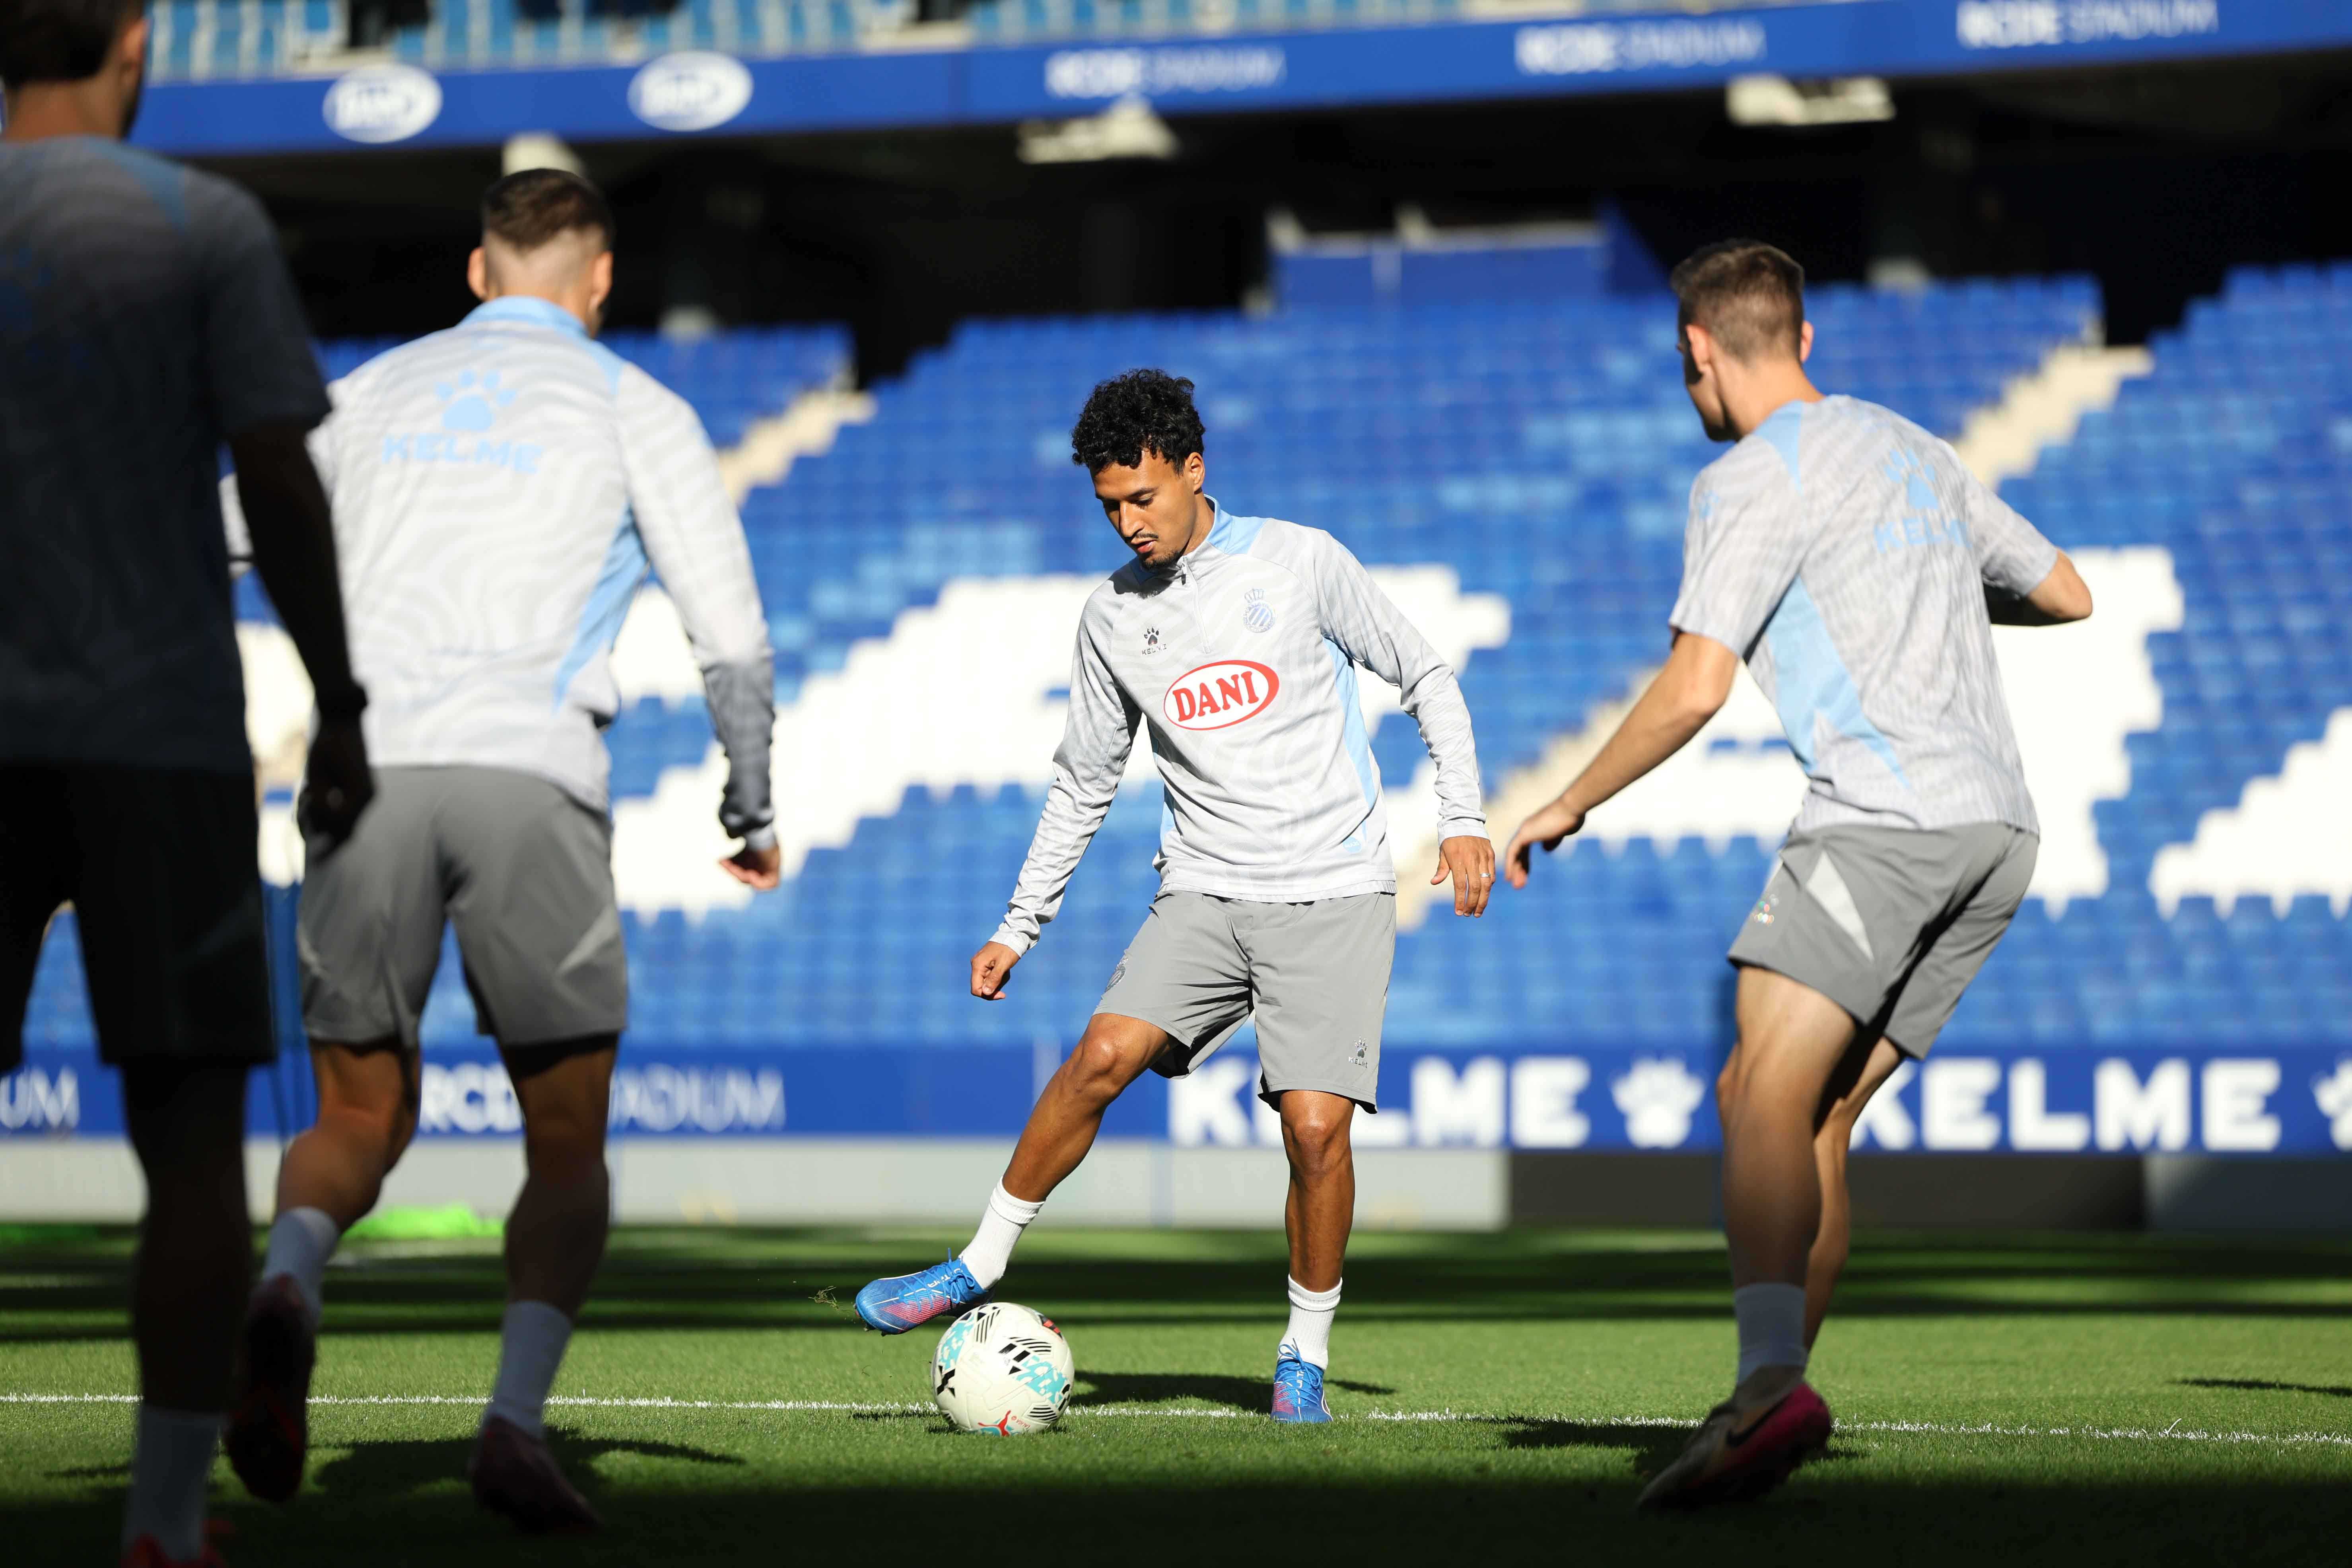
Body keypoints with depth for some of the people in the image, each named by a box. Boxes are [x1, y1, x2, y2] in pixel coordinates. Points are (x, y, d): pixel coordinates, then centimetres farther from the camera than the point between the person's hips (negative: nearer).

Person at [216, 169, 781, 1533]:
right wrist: (757, 809, 21)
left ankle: (286, 1289, -18)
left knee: (361, 1124, 14)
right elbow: (734, 637, 8)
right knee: (569, 1147, 8)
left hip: (362, 772, 3)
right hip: (530, 778, -3)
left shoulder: (369, 396, 21)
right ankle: (518, 1422, -12)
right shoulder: (635, 410, 12)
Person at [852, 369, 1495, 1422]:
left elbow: (1426, 680, 6)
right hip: (1205, 891, 3)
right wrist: (1018, 928, 14)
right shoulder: (1112, 617, 6)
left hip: (1334, 896, -3)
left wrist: (1462, 816, -5)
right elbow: (1083, 783, 17)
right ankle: (980, 1268, -4)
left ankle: (1305, 1353, 5)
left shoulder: (1300, 562, -3)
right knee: (1105, 1054, -18)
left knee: (1315, 1125, -14)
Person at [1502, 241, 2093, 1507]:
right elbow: (2067, 594, 33)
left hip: (1885, 813, -9)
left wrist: (1569, 806, 3)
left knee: (1766, 1091, -20)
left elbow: (1694, 690, -10)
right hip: (1999, 829, 9)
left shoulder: (1752, 480, -2)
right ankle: (1774, 1412, 3)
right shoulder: (1915, 452, 23)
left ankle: (1770, 1383, -39)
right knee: (1811, 1118, 9)